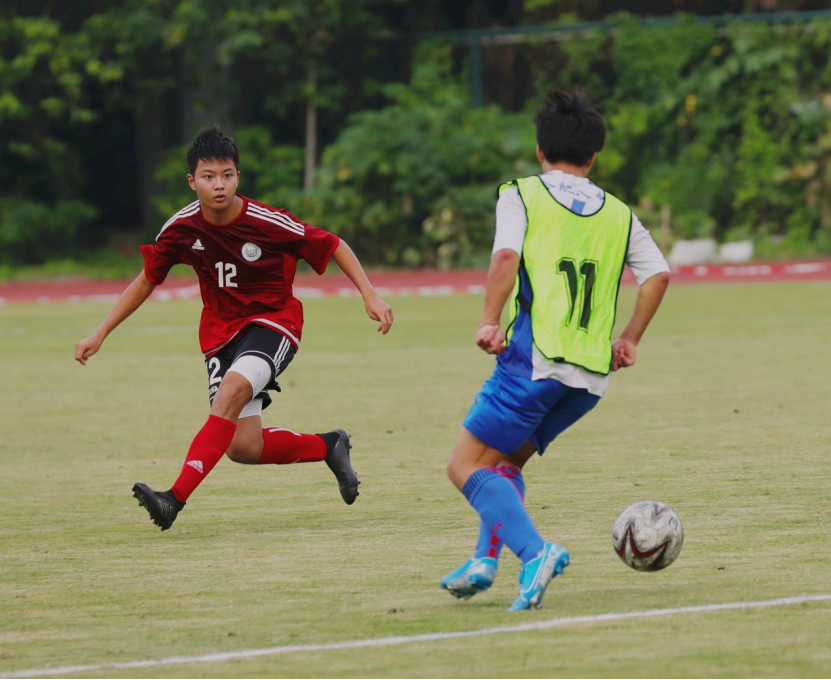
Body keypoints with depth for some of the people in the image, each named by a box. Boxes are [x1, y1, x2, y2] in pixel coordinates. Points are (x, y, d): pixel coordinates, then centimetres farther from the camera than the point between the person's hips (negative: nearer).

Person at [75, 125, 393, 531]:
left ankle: (176, 498, -39)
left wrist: (370, 296, -13)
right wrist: (100, 335, 5)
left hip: (274, 321, -4)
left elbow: (334, 246, -6)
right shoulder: (181, 229, -8)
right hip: (222, 331, 4)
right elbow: (147, 280, 6)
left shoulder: (267, 223, -18)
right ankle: (328, 446, 19)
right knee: (243, 448, -9)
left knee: (231, 390, -33)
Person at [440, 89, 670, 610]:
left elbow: (507, 255, -12)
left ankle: (535, 552, -20)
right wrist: (630, 340, 16)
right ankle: (485, 560, 4)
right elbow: (659, 274, 9)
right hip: (592, 373, 6)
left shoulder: (521, 196, 5)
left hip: (534, 357, -6)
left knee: (468, 466, -2)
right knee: (506, 460, 21)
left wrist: (490, 322, -11)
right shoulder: (617, 215, 17)